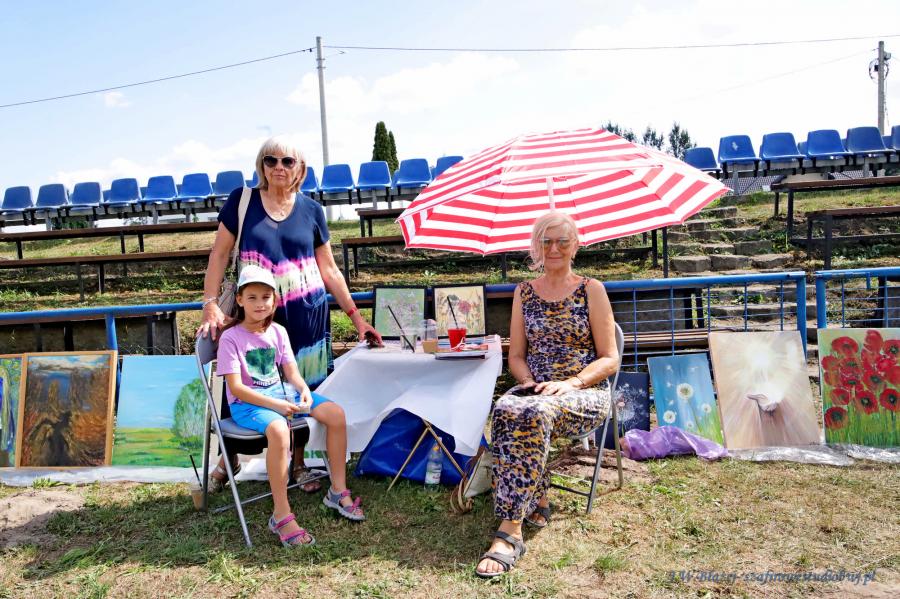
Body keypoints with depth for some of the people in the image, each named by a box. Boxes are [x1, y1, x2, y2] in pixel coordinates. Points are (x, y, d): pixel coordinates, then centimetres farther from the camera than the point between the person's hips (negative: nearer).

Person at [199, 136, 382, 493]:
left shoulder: (311, 210, 4)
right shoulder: (242, 200, 0)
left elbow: (328, 269, 8)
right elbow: (220, 254, 1)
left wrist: (356, 316, 5)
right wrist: (210, 303, -11)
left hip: (306, 314, 1)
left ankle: (298, 463, 28)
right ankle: (229, 458, 33)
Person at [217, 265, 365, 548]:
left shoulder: (278, 332, 7)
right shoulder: (230, 338, -11)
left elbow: (291, 371, 8)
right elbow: (236, 388, -16)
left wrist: (304, 390, -15)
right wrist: (276, 405, -25)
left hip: (279, 392, 7)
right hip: (246, 403, -6)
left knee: (335, 413, -10)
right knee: (279, 430, -38)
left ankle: (338, 491, 3)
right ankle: (281, 516, -27)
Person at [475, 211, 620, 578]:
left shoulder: (591, 290, 4)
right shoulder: (524, 293, 14)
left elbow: (609, 359, 1)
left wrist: (571, 382, -16)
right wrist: (529, 381, -7)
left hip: (586, 393, -3)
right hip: (535, 388, 3)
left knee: (536, 413, -37)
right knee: (505, 410, -34)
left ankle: (510, 528, -35)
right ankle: (537, 502, -18)